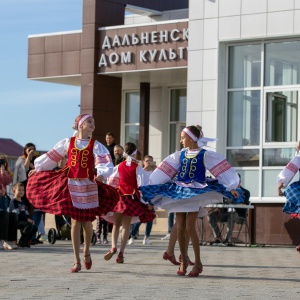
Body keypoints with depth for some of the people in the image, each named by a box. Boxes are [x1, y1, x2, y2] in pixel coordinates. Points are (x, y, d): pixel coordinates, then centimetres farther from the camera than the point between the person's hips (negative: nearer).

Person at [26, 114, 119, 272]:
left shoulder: (95, 145, 0)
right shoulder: (68, 143, 5)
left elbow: (104, 162, -14)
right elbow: (51, 157, 15)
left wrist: (101, 174, -34)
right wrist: (37, 168, 19)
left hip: (88, 185, 0)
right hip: (71, 184, 0)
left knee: (87, 222, 3)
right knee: (75, 222, -2)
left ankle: (86, 251, 33)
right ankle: (77, 261, 3)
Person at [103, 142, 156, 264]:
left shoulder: (119, 166, 4)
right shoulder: (137, 168, -7)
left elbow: (110, 181, 12)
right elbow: (141, 186, -11)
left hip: (119, 197, 2)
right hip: (132, 198, -2)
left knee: (116, 224, 11)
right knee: (126, 226, 1)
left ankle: (113, 247, -12)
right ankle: (121, 253, -4)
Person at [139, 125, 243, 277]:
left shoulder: (205, 155, -4)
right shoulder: (180, 154, 9)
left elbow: (221, 169, -8)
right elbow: (165, 171, 12)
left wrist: (231, 188, -15)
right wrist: (151, 186, 13)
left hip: (195, 193, -5)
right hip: (179, 192, 5)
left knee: (190, 227, -13)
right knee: (180, 228, 3)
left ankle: (198, 263, -4)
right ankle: (183, 260, 16)